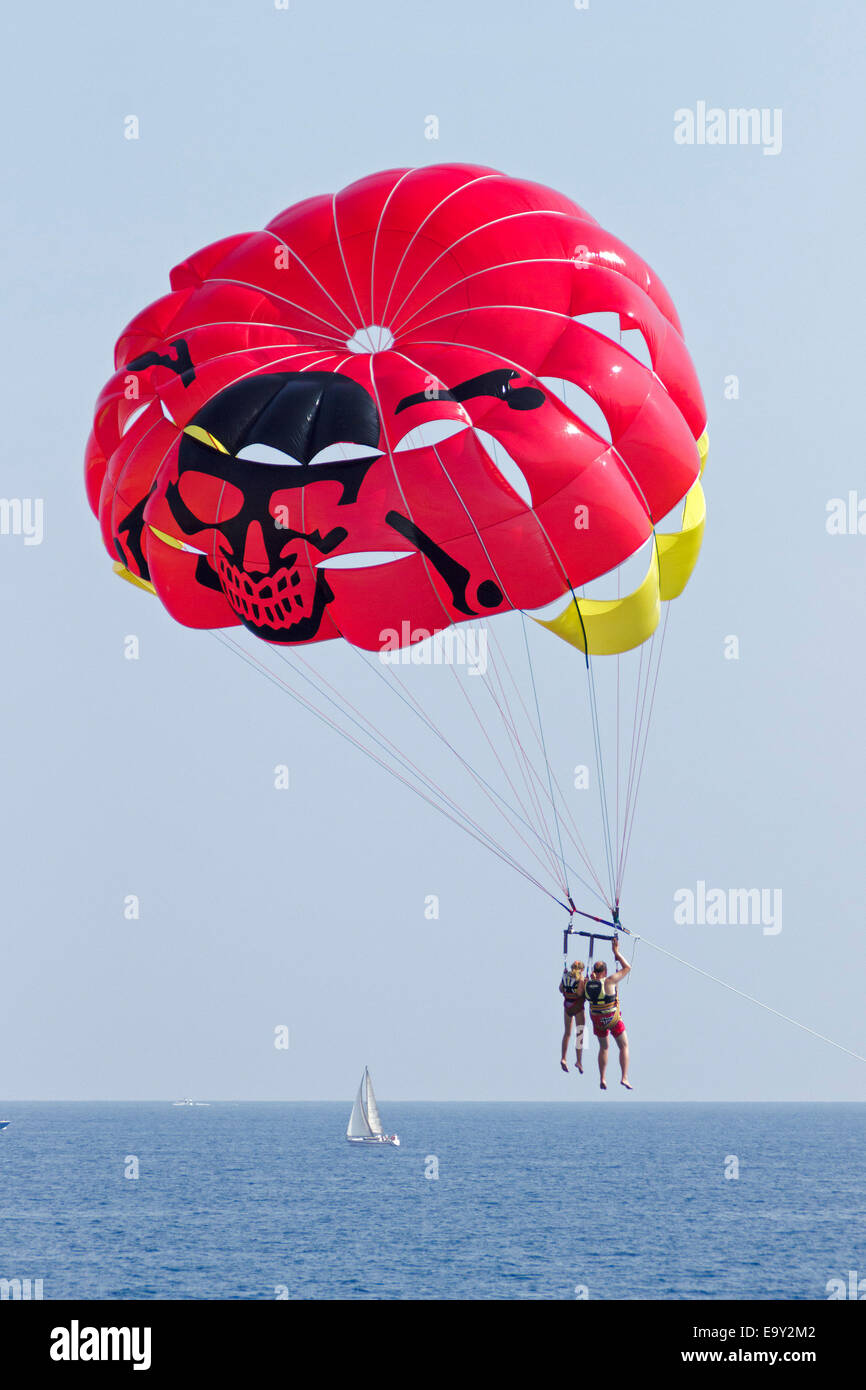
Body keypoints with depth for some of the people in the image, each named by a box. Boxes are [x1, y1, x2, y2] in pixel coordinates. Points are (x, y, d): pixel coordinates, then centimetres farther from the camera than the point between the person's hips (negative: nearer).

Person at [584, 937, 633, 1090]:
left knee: (603, 1048, 22)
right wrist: (616, 952, -9)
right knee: (624, 1046, 11)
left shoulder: (587, 984, -9)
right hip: (613, 1020, -4)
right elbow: (627, 968, -15)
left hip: (597, 1020, 4)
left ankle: (602, 1079, 19)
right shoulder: (608, 981, -22)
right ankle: (624, 1077, 1)